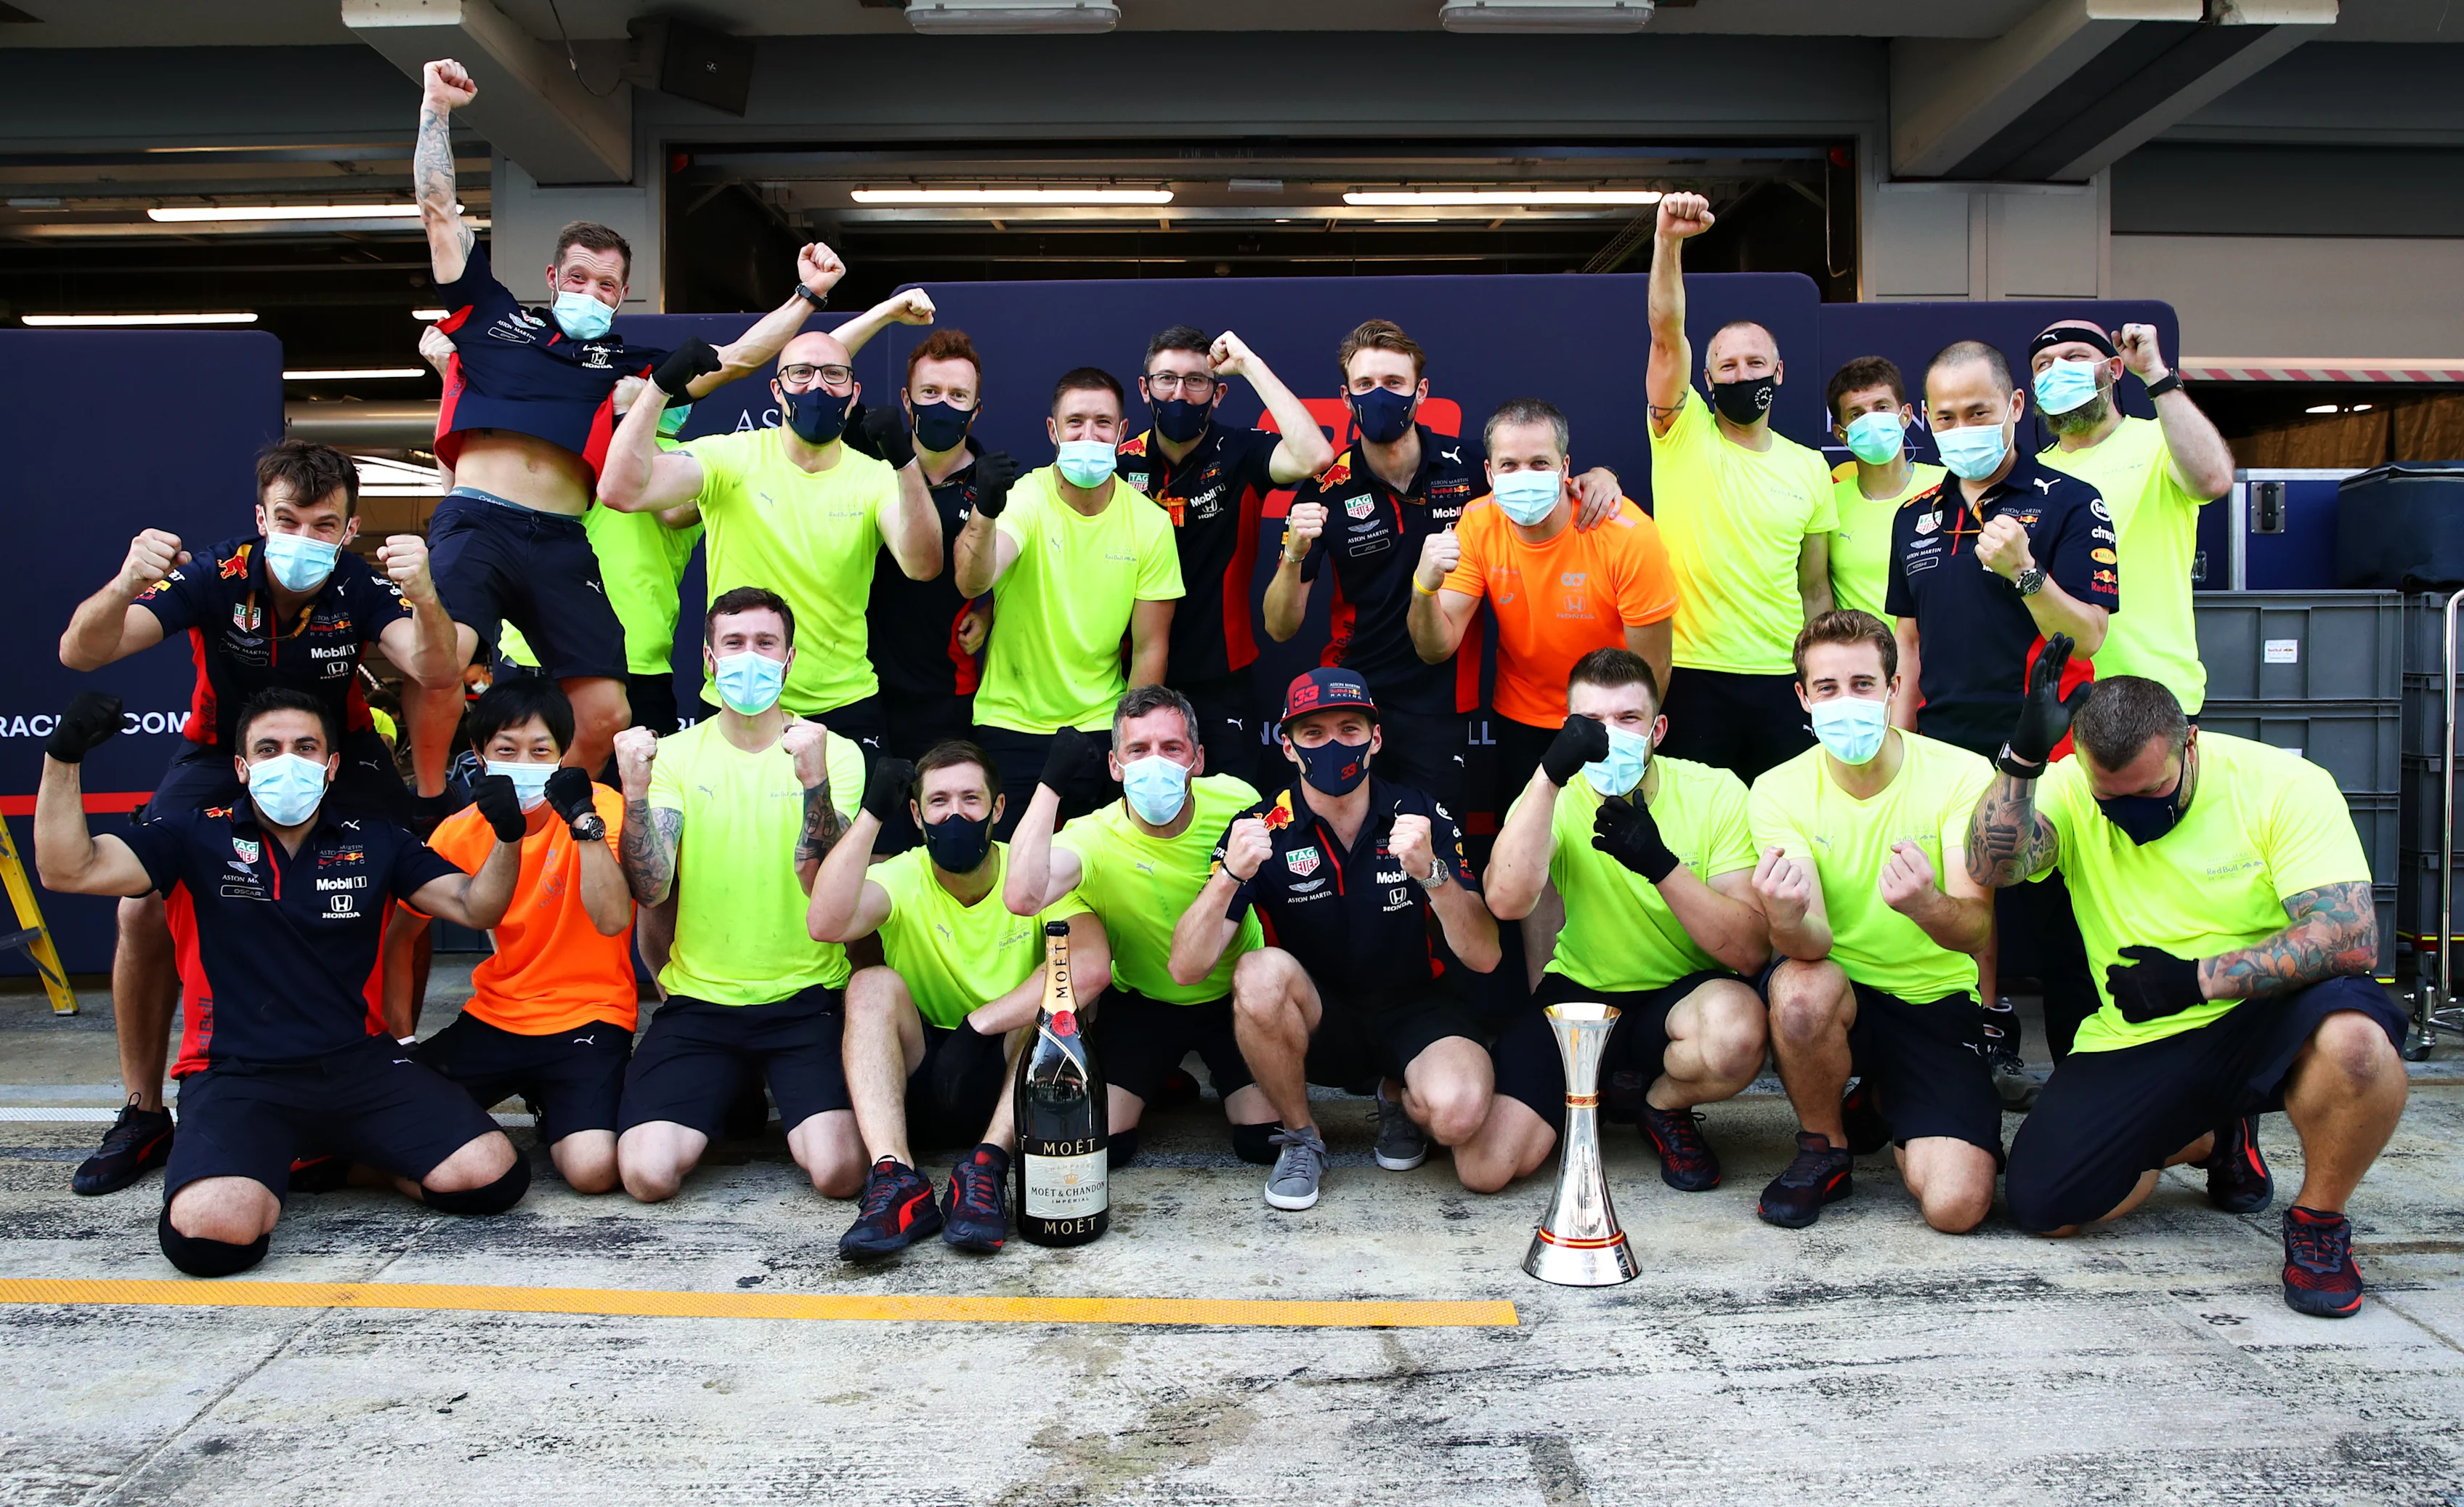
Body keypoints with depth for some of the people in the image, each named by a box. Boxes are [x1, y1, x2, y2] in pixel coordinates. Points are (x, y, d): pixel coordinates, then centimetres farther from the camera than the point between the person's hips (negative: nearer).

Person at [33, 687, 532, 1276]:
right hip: (239, 1074, -2)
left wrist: (507, 838, -13)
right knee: (211, 1232, -33)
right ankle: (272, 1163, 6)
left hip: (360, 1062, 2)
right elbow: (68, 870, -3)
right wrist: (63, 756, -15)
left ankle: (339, 1152, 11)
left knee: (490, 1176, -19)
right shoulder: (200, 836, 5)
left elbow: (473, 907, 7)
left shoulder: (375, 841, 9)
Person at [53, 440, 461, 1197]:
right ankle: (143, 1114, 4)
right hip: (222, 753, 0)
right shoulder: (216, 575, -24)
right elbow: (79, 653, -30)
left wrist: (424, 595, -55)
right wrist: (126, 585, -51)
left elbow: (436, 674, -36)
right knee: (142, 911, -16)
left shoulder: (361, 585, -22)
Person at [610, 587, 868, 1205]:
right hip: (698, 999, 2)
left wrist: (814, 781, -29)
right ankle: (730, 1099, 17)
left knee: (838, 1171, -21)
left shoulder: (834, 753, -2)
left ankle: (777, 1092, 14)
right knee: (647, 1173, -17)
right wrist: (636, 791, -22)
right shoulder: (675, 754, 4)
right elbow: (650, 890, -7)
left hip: (806, 998, -1)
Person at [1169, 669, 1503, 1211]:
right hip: (1316, 1024, 0)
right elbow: (1186, 968, -18)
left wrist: (1431, 872, -33)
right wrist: (1230, 877, -35)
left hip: (1414, 1010, 0)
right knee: (1261, 974, -33)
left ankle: (1398, 1098, 8)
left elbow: (1484, 957, -15)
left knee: (1458, 1111, -32)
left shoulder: (1422, 817, -9)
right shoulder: (1262, 829, -10)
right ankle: (1301, 1141, -7)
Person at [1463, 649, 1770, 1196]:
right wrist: (1550, 774, -36)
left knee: (1736, 1031, -38)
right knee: (1485, 1166, -14)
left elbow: (1751, 952, -18)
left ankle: (1665, 1108, 0)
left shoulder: (1716, 793, -12)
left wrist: (1660, 864, -31)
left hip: (1684, 993, -1)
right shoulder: (1557, 796, -9)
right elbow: (1507, 902, -30)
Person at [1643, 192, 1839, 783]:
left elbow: (1815, 588, 13)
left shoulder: (1809, 467, 10)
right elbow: (1667, 333, -13)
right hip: (1691, 673, -2)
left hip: (1782, 680, 3)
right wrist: (1668, 240, -26)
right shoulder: (1683, 435, 2)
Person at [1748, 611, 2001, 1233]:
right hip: (1841, 991, 0)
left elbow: (1975, 931, -20)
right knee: (1798, 988, -37)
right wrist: (1787, 918, -45)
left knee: (1956, 1205, -19)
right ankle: (1825, 1150, -5)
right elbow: (1812, 943, -20)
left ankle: (1882, 1107, 18)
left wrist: (1924, 905, -44)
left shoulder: (1960, 774, -11)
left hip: (1940, 1002, 0)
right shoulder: (1779, 792, -9)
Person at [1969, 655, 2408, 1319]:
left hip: (2263, 1020, -2)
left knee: (2354, 1036, -38)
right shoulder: (2070, 790, -6)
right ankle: (2216, 1138, 20)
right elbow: (1991, 867, -25)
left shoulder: (2284, 784, -12)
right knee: (2039, 1206, -11)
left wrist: (2198, 979, -23)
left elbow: (2351, 937, -20)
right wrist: (2024, 755, -37)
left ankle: (2318, 1221, -6)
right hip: (2133, 1042, 3)